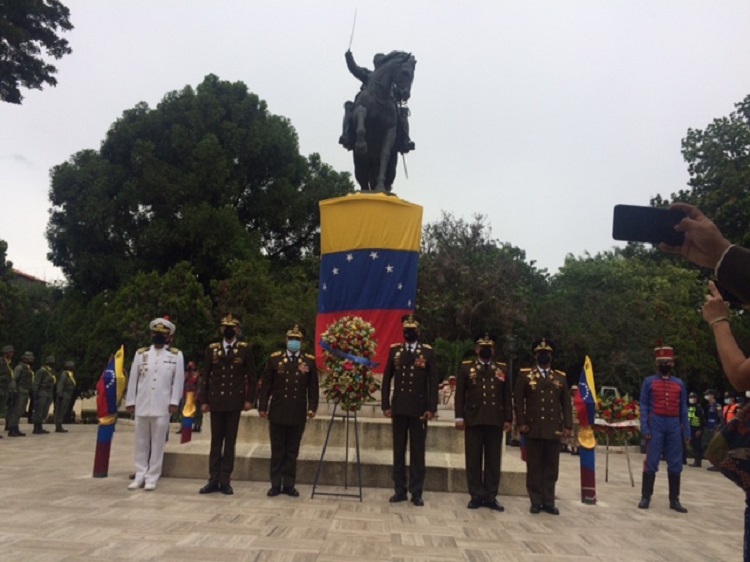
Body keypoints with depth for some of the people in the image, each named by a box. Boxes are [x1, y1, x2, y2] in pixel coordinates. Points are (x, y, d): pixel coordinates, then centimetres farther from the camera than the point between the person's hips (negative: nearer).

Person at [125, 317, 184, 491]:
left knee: (158, 443, 2)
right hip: (141, 405, 3)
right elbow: (133, 379, 8)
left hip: (162, 406, -2)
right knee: (141, 442, 9)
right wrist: (130, 402, 5)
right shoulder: (141, 353, 9)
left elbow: (178, 380, -1)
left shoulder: (176, 355, 2)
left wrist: (174, 402, -8)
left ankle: (152, 478, 10)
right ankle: (140, 476, 18)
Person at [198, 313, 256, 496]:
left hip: (234, 401, -2)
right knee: (216, 442, 7)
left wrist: (249, 399, -4)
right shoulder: (212, 349, 7)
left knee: (230, 442, 4)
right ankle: (213, 480, 12)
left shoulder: (245, 349, 1)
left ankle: (225, 481, 10)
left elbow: (252, 376, 2)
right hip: (216, 401, 2)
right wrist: (203, 400, 3)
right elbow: (205, 376, 8)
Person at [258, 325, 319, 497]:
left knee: (292, 452, 7)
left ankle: (289, 485, 16)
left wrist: (312, 407, -5)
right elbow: (266, 385, 3)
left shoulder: (310, 361, 4)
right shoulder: (274, 359, 3)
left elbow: (313, 387, 4)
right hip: (277, 412, 0)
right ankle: (276, 485, 15)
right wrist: (263, 407, -1)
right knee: (277, 451, 7)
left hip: (298, 414, 1)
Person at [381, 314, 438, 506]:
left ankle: (416, 493, 12)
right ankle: (400, 491, 17)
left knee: (418, 452, 4)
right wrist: (385, 405, 1)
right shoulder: (394, 350, 6)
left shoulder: (428, 352, 0)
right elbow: (387, 379, 7)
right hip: (399, 408, 2)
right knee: (398, 451, 8)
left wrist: (431, 408, -8)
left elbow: (433, 382, -2)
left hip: (419, 408, -2)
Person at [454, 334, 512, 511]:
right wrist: (459, 417, -5)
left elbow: (507, 396, 11)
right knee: (474, 460, 3)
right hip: (473, 420, -2)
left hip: (495, 421, 2)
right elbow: (460, 394, 2)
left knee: (493, 460, 6)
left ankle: (490, 496, 14)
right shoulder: (466, 367, 6)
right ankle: (476, 495, 12)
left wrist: (508, 419, 4)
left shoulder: (502, 369, 12)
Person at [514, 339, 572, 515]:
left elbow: (566, 404, 10)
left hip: (554, 430, 2)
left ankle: (548, 501, 15)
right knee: (534, 467, 3)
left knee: (551, 467, 6)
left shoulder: (561, 377, 12)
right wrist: (521, 423, -7)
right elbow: (519, 401, 1)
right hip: (533, 429, -2)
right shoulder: (525, 375, 5)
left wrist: (567, 426, 2)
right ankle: (536, 502, 11)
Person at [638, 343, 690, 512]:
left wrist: (687, 432, 5)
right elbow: (644, 407, 0)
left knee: (675, 464, 6)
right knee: (651, 462, -1)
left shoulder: (680, 384, 11)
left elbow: (683, 409, 11)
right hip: (655, 425, -3)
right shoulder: (649, 382, 3)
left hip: (674, 426, 3)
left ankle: (674, 500, 15)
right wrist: (644, 428, -9)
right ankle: (645, 497, 6)